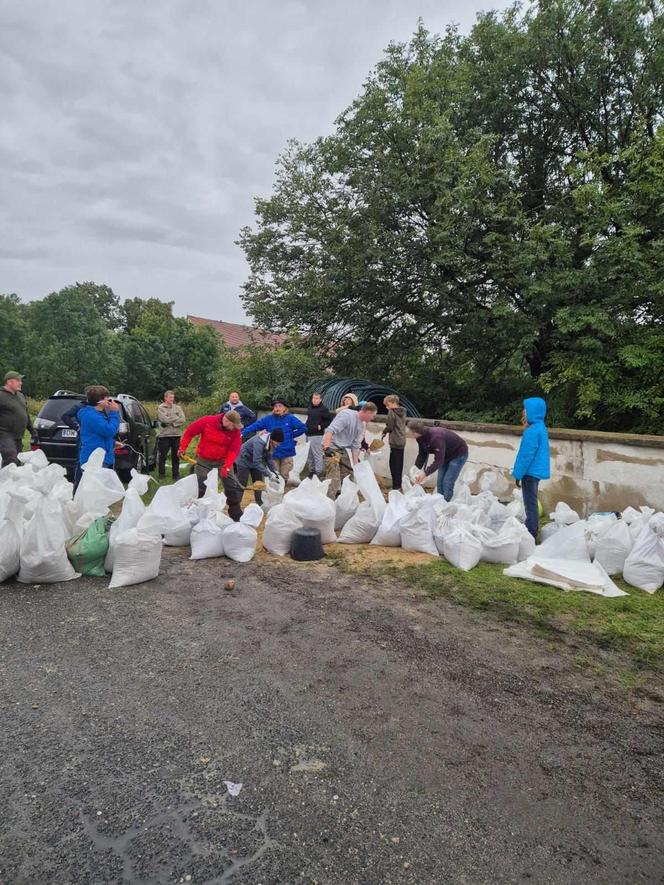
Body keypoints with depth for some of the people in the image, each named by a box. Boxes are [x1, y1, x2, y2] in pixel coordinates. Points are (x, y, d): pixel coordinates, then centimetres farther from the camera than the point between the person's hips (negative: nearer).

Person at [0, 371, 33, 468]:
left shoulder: (20, 396, 17)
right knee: (11, 463, -17)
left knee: (17, 463, 8)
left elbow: (26, 415, 24)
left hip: (18, 438, 8)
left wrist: (32, 431, 20)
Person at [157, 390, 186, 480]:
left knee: (176, 456, 7)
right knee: (162, 456, 3)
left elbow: (183, 420, -1)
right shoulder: (160, 408, 2)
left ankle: (176, 475, 14)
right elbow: (165, 419, -13)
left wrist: (171, 422, -12)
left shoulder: (177, 408, 11)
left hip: (176, 435, 3)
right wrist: (177, 418, -5)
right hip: (164, 435, -3)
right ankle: (161, 474, 14)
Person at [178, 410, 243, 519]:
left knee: (233, 487, 1)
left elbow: (234, 450, -18)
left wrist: (227, 467, -28)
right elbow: (189, 432, -6)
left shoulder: (235, 430, -13)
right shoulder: (207, 421, -17)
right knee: (200, 488, 2)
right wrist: (182, 448, -9)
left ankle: (237, 516, 16)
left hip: (222, 461, 1)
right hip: (204, 460, -1)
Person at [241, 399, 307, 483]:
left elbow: (303, 428, -4)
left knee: (284, 476, 8)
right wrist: (243, 433, -20)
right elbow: (255, 426, -9)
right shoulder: (268, 419, 0)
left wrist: (291, 435, -2)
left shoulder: (290, 418, -3)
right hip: (273, 453, 1)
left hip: (287, 452, -1)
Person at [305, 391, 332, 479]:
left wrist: (321, 426, -14)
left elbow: (330, 420, -9)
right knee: (309, 455, 14)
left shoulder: (324, 409, -8)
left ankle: (319, 473, -3)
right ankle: (311, 471, 23)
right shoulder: (310, 408, 15)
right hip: (308, 435, 8)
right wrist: (306, 427, 14)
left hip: (317, 435, -8)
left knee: (317, 455, -7)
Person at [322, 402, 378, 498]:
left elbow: (355, 446, 12)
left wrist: (356, 464, 9)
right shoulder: (346, 414, -19)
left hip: (343, 449, 10)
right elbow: (330, 430, -29)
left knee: (348, 475, 16)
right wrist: (326, 447, -39)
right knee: (334, 478, -16)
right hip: (331, 448, -9)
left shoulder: (361, 426, 8)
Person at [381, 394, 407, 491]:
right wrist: (386, 431, 15)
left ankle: (396, 486, -3)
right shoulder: (402, 412, 12)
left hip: (395, 442, -8)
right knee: (399, 465, 15)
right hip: (402, 441, 8)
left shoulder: (392, 412, -12)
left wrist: (384, 432, 7)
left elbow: (389, 427, -13)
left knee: (394, 465, -3)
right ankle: (399, 485, 22)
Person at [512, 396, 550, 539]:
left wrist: (518, 474, -15)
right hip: (536, 471, 10)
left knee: (530, 504, -3)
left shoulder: (532, 431, -22)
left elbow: (526, 455, -22)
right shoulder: (540, 428, 10)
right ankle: (532, 532, 29)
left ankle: (530, 535, 3)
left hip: (531, 472, -10)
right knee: (532, 503, 19)